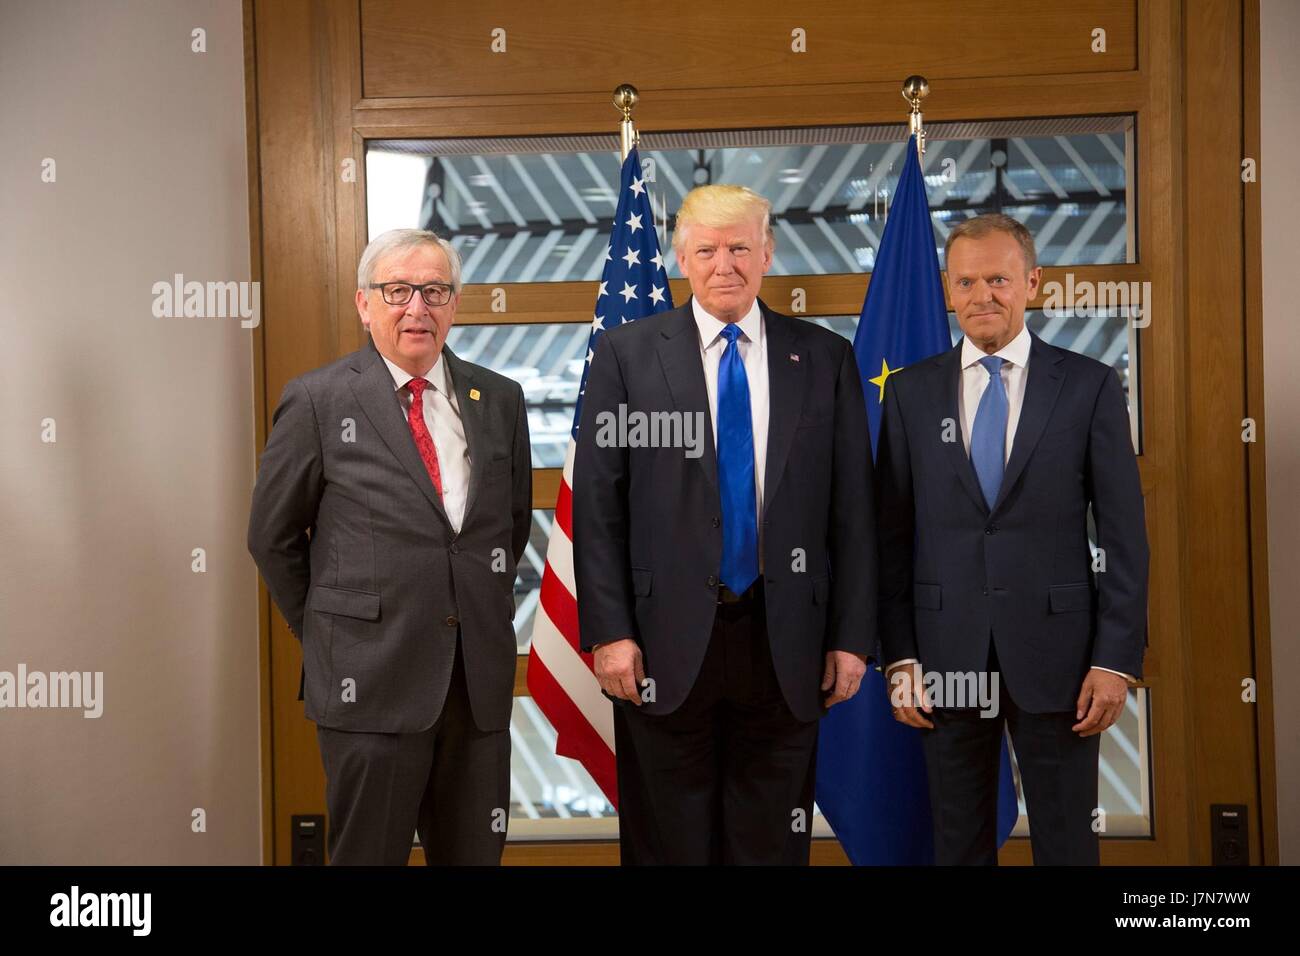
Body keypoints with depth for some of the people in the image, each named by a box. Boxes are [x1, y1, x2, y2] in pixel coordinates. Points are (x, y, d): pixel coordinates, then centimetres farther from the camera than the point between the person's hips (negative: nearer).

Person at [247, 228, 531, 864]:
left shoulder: (499, 400, 8)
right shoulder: (317, 401, -3)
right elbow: (272, 536, 3)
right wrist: (324, 632, 5)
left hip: (480, 679, 4)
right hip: (370, 681, -3)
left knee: (475, 854, 12)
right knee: (369, 855, 6)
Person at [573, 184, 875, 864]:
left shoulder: (825, 358, 6)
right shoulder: (626, 354, 1)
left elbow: (851, 509, 5)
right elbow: (596, 505, -1)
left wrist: (852, 636, 2)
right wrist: (608, 631, -7)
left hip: (784, 640, 1)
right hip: (666, 640, -1)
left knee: (772, 841, 11)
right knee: (668, 841, 9)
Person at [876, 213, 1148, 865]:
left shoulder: (1090, 386, 0)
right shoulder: (911, 392, 5)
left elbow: (1124, 534, -1)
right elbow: (892, 534, 4)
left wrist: (1118, 660, -6)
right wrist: (900, 657, -1)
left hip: (1055, 652, -1)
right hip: (947, 653, 1)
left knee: (1068, 843, 8)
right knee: (959, 843, 12)